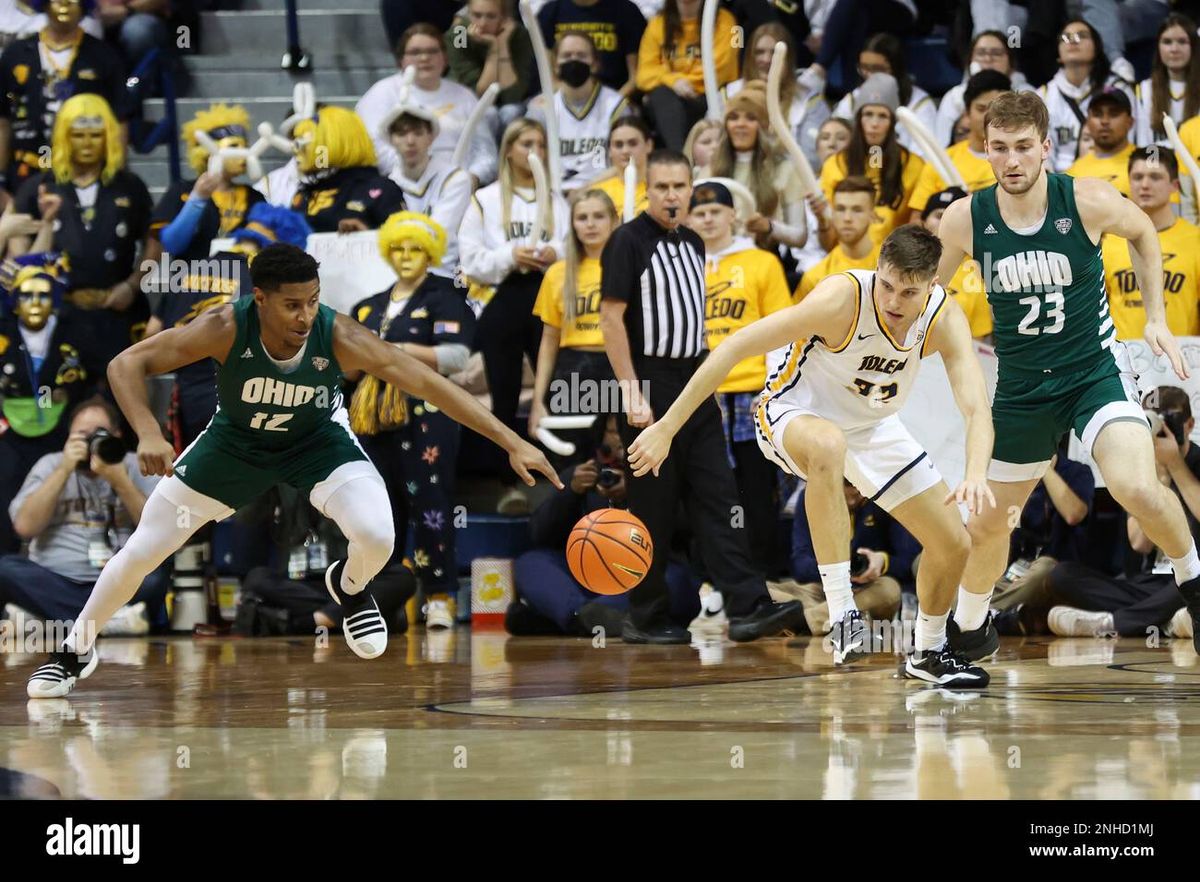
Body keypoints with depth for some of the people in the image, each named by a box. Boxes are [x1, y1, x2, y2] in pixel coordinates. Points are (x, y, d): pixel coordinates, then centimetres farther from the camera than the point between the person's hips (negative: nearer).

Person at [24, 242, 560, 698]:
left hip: (318, 439, 0)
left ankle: (350, 587, 12)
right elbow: (126, 365, -29)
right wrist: (148, 434, -47)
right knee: (140, 553, 2)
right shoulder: (227, 329, -34)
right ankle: (75, 653, 28)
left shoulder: (339, 337, -33)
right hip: (236, 440, 1)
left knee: (376, 536, -26)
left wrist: (513, 444, -36)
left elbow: (430, 384, -31)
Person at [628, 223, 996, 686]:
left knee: (954, 544, 2)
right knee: (828, 446, -43)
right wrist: (666, 427, -33)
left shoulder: (943, 317, -22)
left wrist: (975, 474, -50)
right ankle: (841, 615, -38)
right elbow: (735, 347, -32)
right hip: (795, 413, -5)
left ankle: (928, 652, 31)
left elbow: (977, 409, -28)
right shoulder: (843, 298, -34)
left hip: (874, 427, 5)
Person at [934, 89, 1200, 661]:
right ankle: (969, 630, 42)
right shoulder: (965, 219, -12)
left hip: (1096, 369, -3)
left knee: (1136, 487, -29)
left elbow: (1143, 233, 6)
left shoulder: (1089, 201, -17)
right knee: (987, 525, 14)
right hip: (1021, 386, 3)